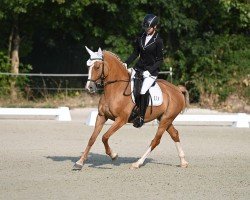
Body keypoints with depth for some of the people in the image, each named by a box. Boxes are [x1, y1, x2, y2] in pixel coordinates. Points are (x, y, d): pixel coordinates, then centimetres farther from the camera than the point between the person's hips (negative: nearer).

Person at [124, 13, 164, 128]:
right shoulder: (141, 38, 6)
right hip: (139, 67, 6)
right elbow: (135, 53, 13)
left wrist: (149, 70, -20)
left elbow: (160, 60, -9)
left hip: (152, 71, -6)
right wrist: (126, 64, 0)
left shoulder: (158, 41, -10)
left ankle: (141, 117, -12)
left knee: (143, 92, -21)